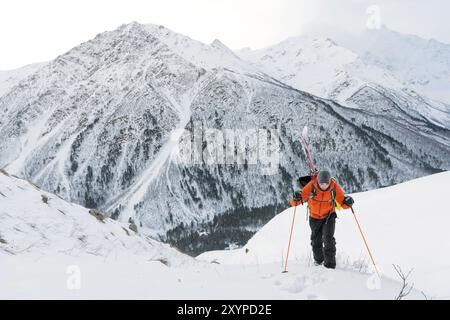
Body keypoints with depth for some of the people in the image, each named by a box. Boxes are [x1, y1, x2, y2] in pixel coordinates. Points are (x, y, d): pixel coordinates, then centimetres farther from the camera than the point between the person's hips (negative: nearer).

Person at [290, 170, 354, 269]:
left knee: (328, 239, -18)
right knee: (316, 241, 15)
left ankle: (330, 265, -8)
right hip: (314, 217, 1)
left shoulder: (335, 187, -25)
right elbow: (294, 202, -27)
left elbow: (342, 202, -15)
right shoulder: (311, 186, -29)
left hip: (329, 216, -1)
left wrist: (347, 202, -37)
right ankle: (318, 260, 40)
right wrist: (296, 198, -50)